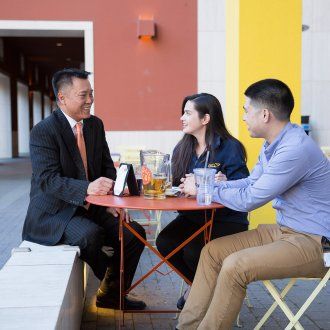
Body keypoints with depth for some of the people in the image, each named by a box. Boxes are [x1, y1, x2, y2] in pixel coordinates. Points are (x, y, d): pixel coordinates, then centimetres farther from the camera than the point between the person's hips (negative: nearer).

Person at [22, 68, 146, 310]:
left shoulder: (95, 124, 7)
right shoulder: (43, 132, -14)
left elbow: (107, 167, 11)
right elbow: (48, 180, -23)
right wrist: (87, 188, -38)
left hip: (90, 208, 7)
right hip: (54, 213, -6)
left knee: (135, 234, -9)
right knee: (91, 234, -33)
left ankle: (112, 295, 10)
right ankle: (111, 281, 0)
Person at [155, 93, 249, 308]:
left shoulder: (230, 148, -11)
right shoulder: (183, 148, 9)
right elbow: (173, 185, 8)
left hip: (226, 220, -5)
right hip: (192, 217, 6)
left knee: (193, 252, -27)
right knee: (165, 242, -20)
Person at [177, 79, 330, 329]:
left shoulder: (296, 149, -24)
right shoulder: (273, 144, 5)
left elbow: (248, 200, -19)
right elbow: (251, 183, 18)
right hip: (283, 230, 9)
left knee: (235, 266, -26)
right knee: (212, 251, 1)